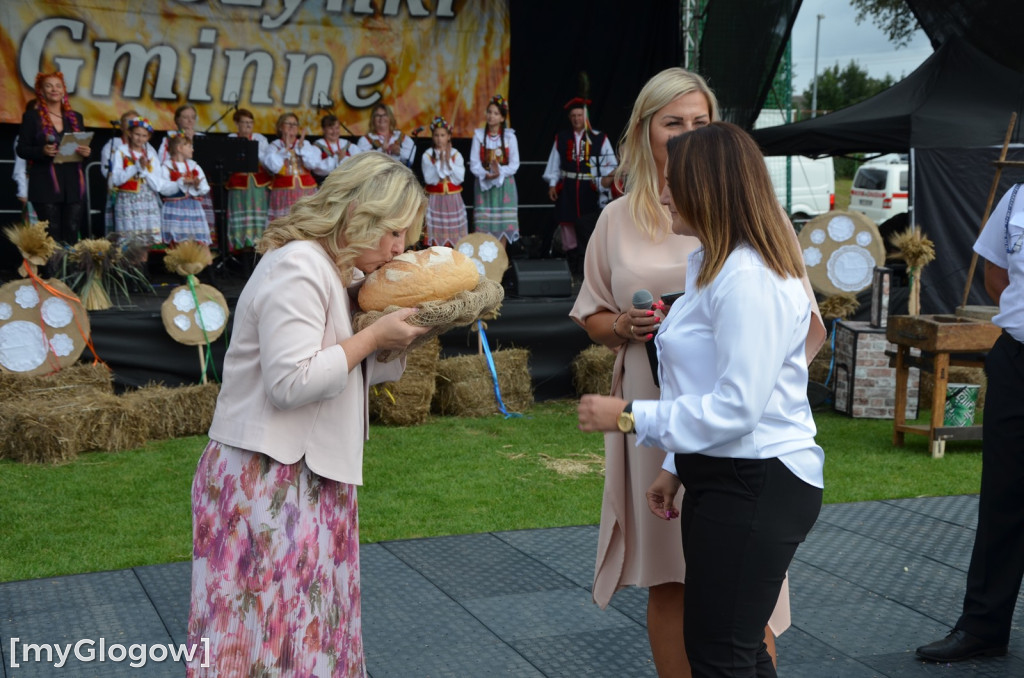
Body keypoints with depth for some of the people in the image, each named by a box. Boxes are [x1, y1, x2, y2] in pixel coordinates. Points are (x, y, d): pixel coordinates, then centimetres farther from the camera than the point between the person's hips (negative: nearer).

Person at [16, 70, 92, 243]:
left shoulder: (75, 117, 14)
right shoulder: (32, 116, 2)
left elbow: (83, 146, 17)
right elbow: (21, 149, 0)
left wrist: (86, 152, -7)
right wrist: (42, 151, -19)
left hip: (73, 185, 4)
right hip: (45, 185, -3)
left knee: (72, 234, 0)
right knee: (52, 236, -6)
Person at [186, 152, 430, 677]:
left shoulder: (343, 274, 13)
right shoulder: (297, 268, -18)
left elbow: (359, 372, 17)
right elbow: (291, 382, -25)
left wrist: (401, 334, 0)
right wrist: (375, 335, -18)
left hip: (310, 472, 10)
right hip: (267, 479, -10)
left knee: (313, 625, 13)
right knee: (267, 632, -5)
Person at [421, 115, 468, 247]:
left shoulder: (456, 155, 1)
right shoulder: (427, 156, -3)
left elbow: (459, 178, -8)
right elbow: (429, 179, -13)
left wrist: (448, 161, -12)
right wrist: (440, 161, -18)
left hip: (453, 199, 2)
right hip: (435, 199, -1)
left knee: (454, 233, 2)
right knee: (436, 233, -3)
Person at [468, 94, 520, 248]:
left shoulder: (509, 136, 1)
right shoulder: (479, 136, 2)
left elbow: (514, 164, -2)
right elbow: (474, 164, -3)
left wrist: (500, 172, -19)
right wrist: (485, 174, -21)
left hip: (504, 186, 0)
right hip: (483, 184, 0)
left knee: (503, 225, 0)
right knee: (483, 226, -5)